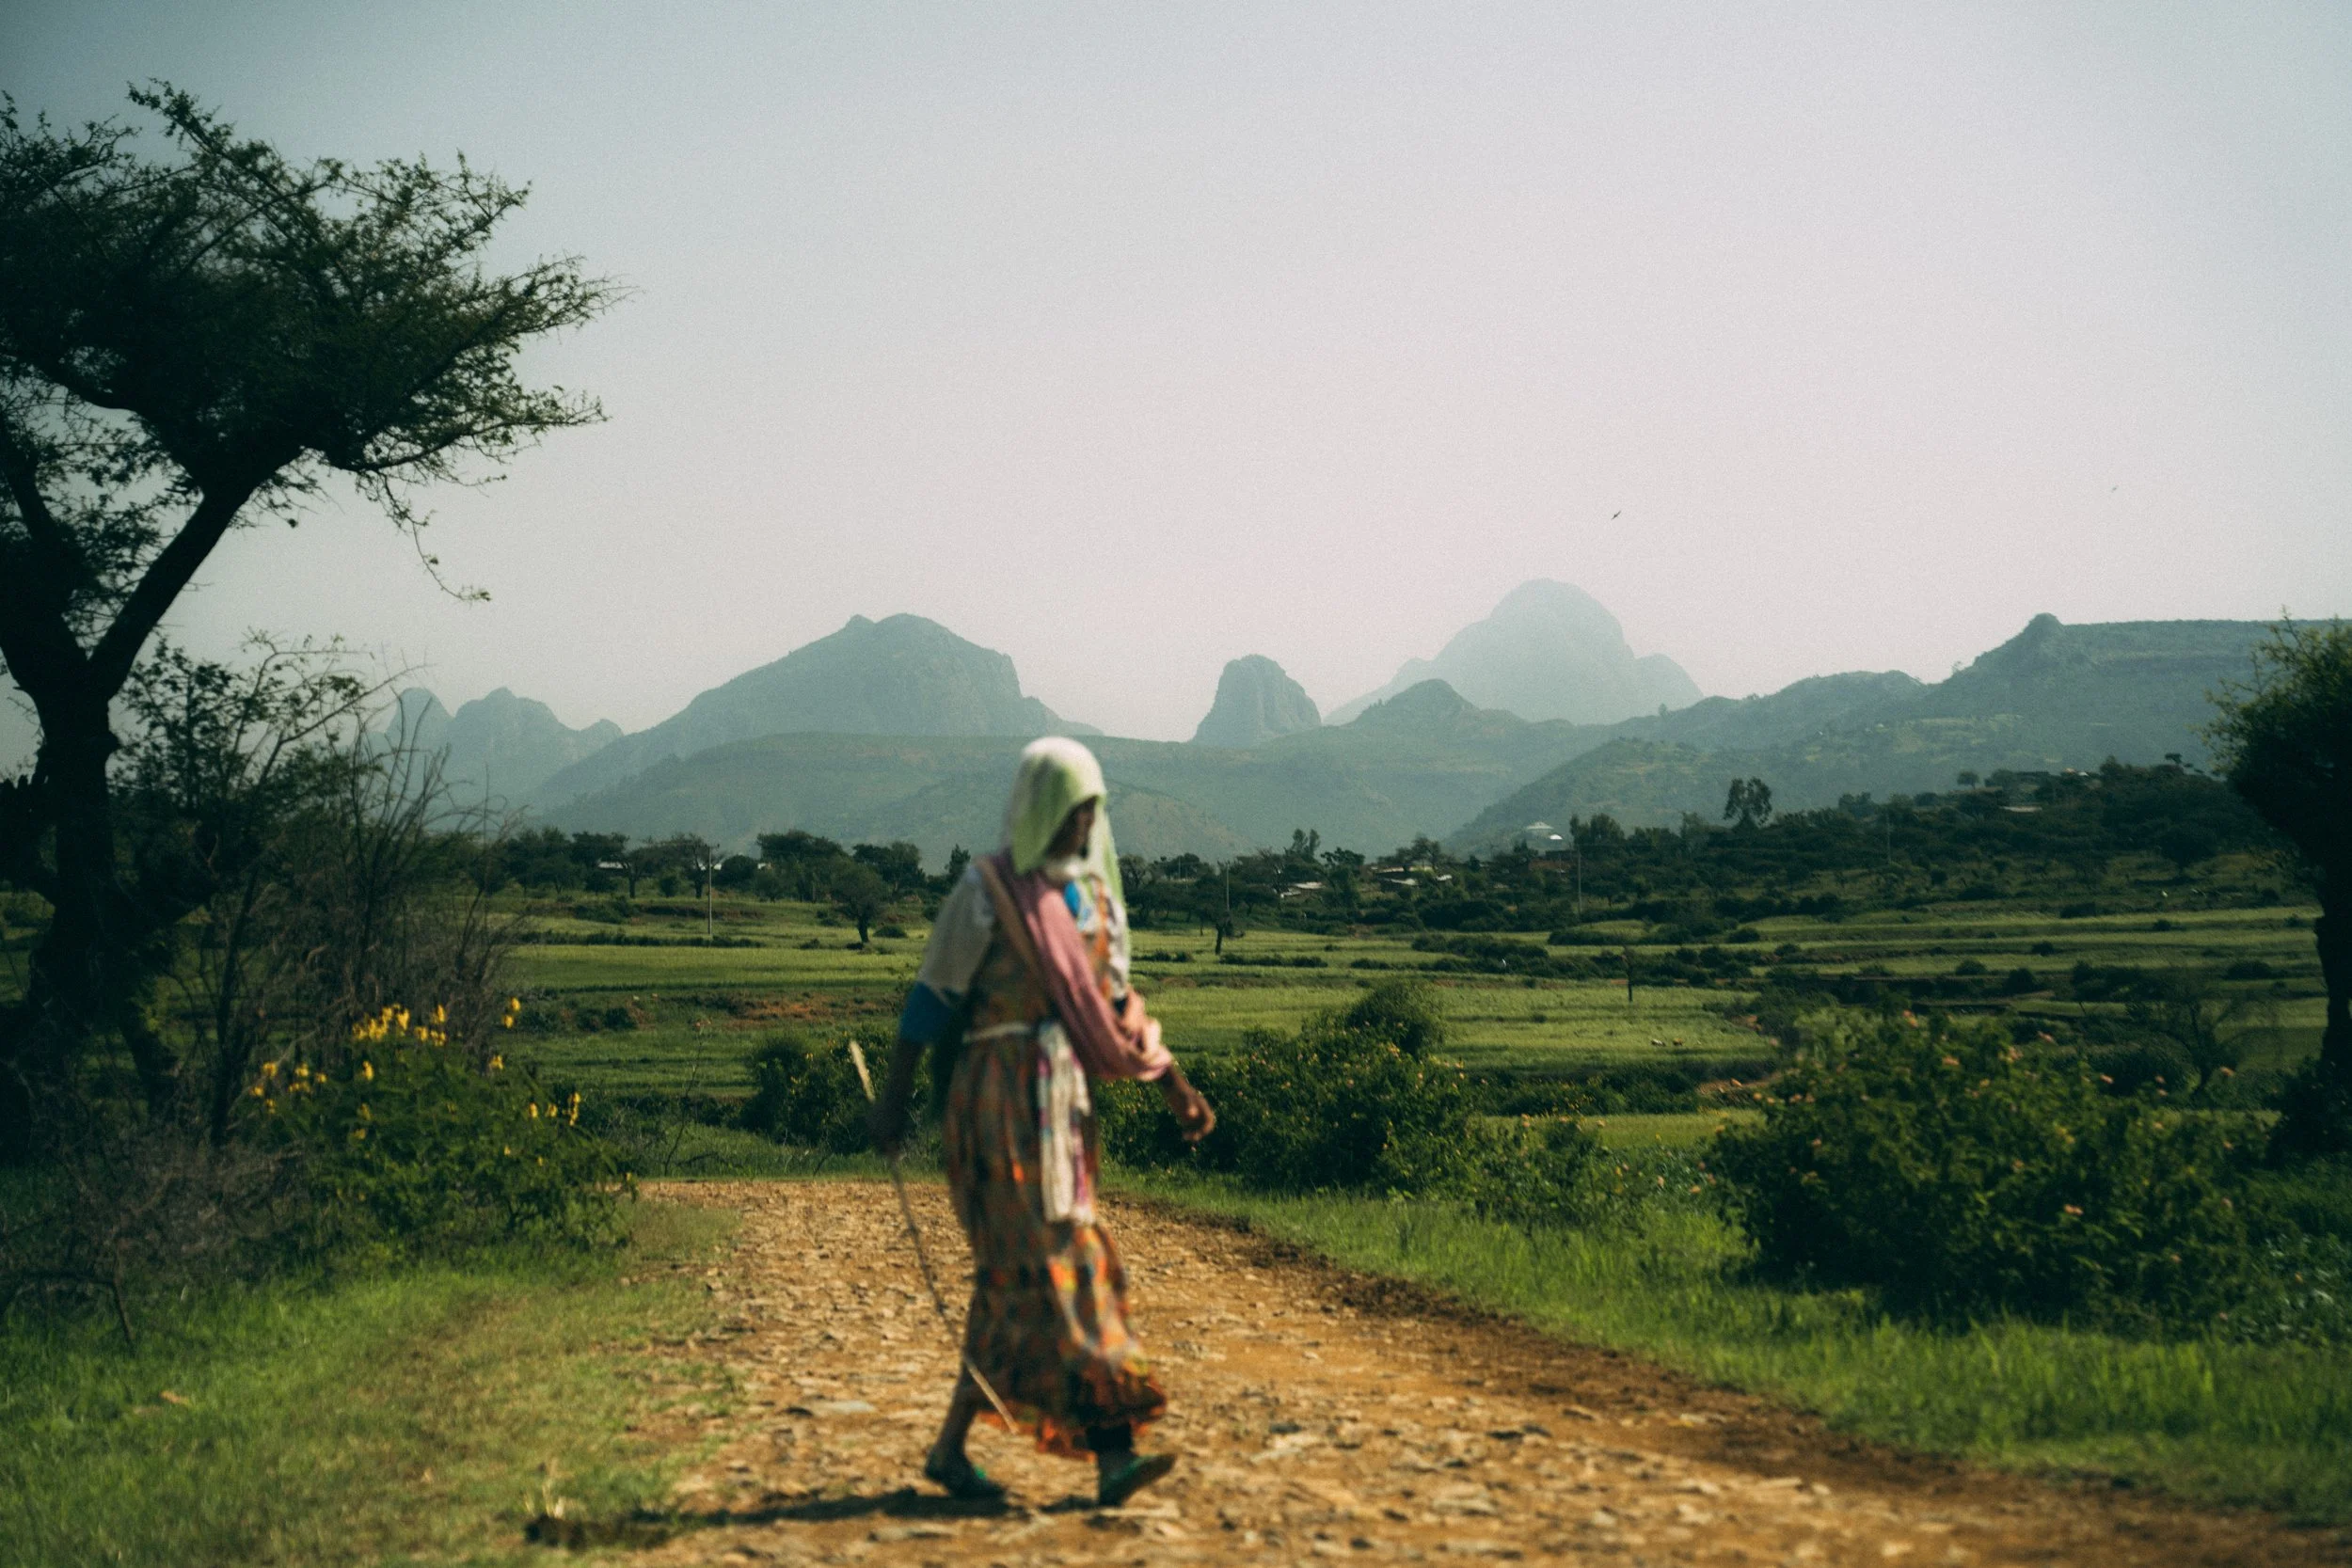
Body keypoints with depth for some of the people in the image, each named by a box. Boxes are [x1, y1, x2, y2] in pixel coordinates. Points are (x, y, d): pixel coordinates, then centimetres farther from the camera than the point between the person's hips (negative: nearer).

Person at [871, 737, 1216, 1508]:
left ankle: (950, 1447, 17)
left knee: (1012, 1278, 8)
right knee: (1052, 1261, -11)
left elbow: (1117, 1003, 16)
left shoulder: (1092, 890, 14)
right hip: (1003, 1095, -7)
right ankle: (1110, 1452, -12)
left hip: (1064, 1098, 7)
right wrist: (895, 1097, -8)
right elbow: (933, 995, -6)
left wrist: (1176, 1088, 10)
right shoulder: (987, 890, -6)